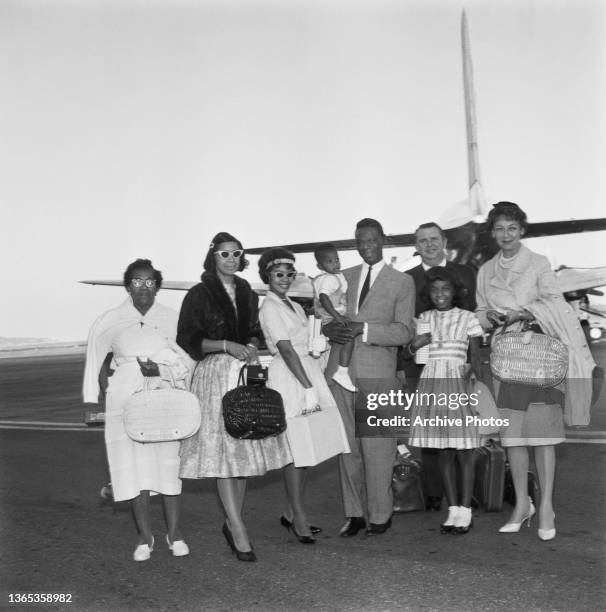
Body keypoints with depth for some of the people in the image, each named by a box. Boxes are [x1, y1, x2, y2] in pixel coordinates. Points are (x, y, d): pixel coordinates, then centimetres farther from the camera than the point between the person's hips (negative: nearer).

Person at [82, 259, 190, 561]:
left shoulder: (171, 318, 2)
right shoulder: (110, 321, 1)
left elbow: (185, 359, 7)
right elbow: (93, 362, 6)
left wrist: (161, 369, -11)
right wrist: (91, 402, 3)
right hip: (126, 398, 0)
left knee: (169, 462, 1)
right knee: (134, 466, 1)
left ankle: (174, 532, 12)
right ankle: (145, 536, 11)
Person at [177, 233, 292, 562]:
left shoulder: (248, 294, 15)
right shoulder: (199, 295, -1)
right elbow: (188, 340, -5)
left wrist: (251, 347, 0)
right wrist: (226, 345, -15)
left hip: (247, 374, 6)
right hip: (214, 375, -5)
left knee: (246, 448, 5)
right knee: (222, 449, -10)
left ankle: (233, 521, 17)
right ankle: (238, 530, -9)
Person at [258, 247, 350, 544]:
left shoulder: (294, 306, 18)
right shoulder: (269, 308, -8)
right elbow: (286, 350, -16)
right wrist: (309, 388, -20)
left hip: (308, 373, 8)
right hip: (289, 378, -8)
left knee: (305, 449, 10)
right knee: (296, 448, -6)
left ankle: (293, 513, 20)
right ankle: (299, 517, 2)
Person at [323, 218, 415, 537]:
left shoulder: (402, 282, 5)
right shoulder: (343, 277, 17)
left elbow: (404, 331, -3)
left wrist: (363, 329, -16)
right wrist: (329, 328, -6)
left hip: (377, 373, -3)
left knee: (377, 447, -2)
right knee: (347, 446, 7)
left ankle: (380, 514, 11)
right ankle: (354, 513, 17)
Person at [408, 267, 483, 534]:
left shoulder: (467, 318, 3)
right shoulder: (424, 319, 11)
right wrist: (415, 345, -9)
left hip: (459, 385, -3)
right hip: (431, 385, 3)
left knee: (463, 452, -1)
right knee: (443, 452, 7)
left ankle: (465, 511, 7)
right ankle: (453, 510, 15)